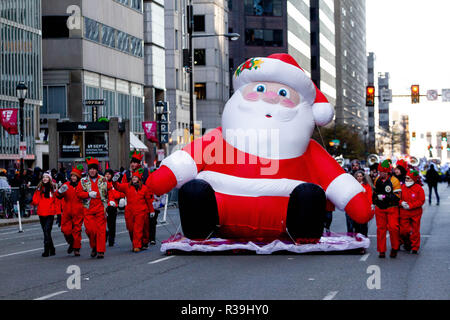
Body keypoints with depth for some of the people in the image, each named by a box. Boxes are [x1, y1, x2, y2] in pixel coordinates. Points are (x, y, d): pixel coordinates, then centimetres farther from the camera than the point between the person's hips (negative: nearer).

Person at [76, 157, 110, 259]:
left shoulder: (103, 180, 8)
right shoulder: (83, 181, 8)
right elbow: (79, 193, 2)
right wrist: (89, 194, -11)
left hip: (101, 208, 0)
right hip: (88, 209, 0)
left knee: (101, 229, -4)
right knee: (90, 229, -7)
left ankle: (101, 251, 2)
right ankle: (94, 247, 18)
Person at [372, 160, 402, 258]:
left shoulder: (394, 181, -12)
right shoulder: (377, 180, 7)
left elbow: (397, 196, -17)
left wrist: (384, 197, -23)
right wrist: (373, 202, 18)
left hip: (391, 209, -5)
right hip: (379, 209, 5)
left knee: (393, 227, -11)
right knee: (381, 229, 4)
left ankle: (394, 248, 7)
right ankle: (381, 250, 10)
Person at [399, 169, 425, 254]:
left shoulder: (419, 188, -7)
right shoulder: (402, 187, 3)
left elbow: (421, 201, -10)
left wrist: (410, 205, -18)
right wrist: (401, 202, -14)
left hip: (415, 213, -3)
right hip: (404, 213, 3)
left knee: (415, 231, 2)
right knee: (403, 230, 2)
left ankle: (415, 248, 13)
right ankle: (407, 243, 28)